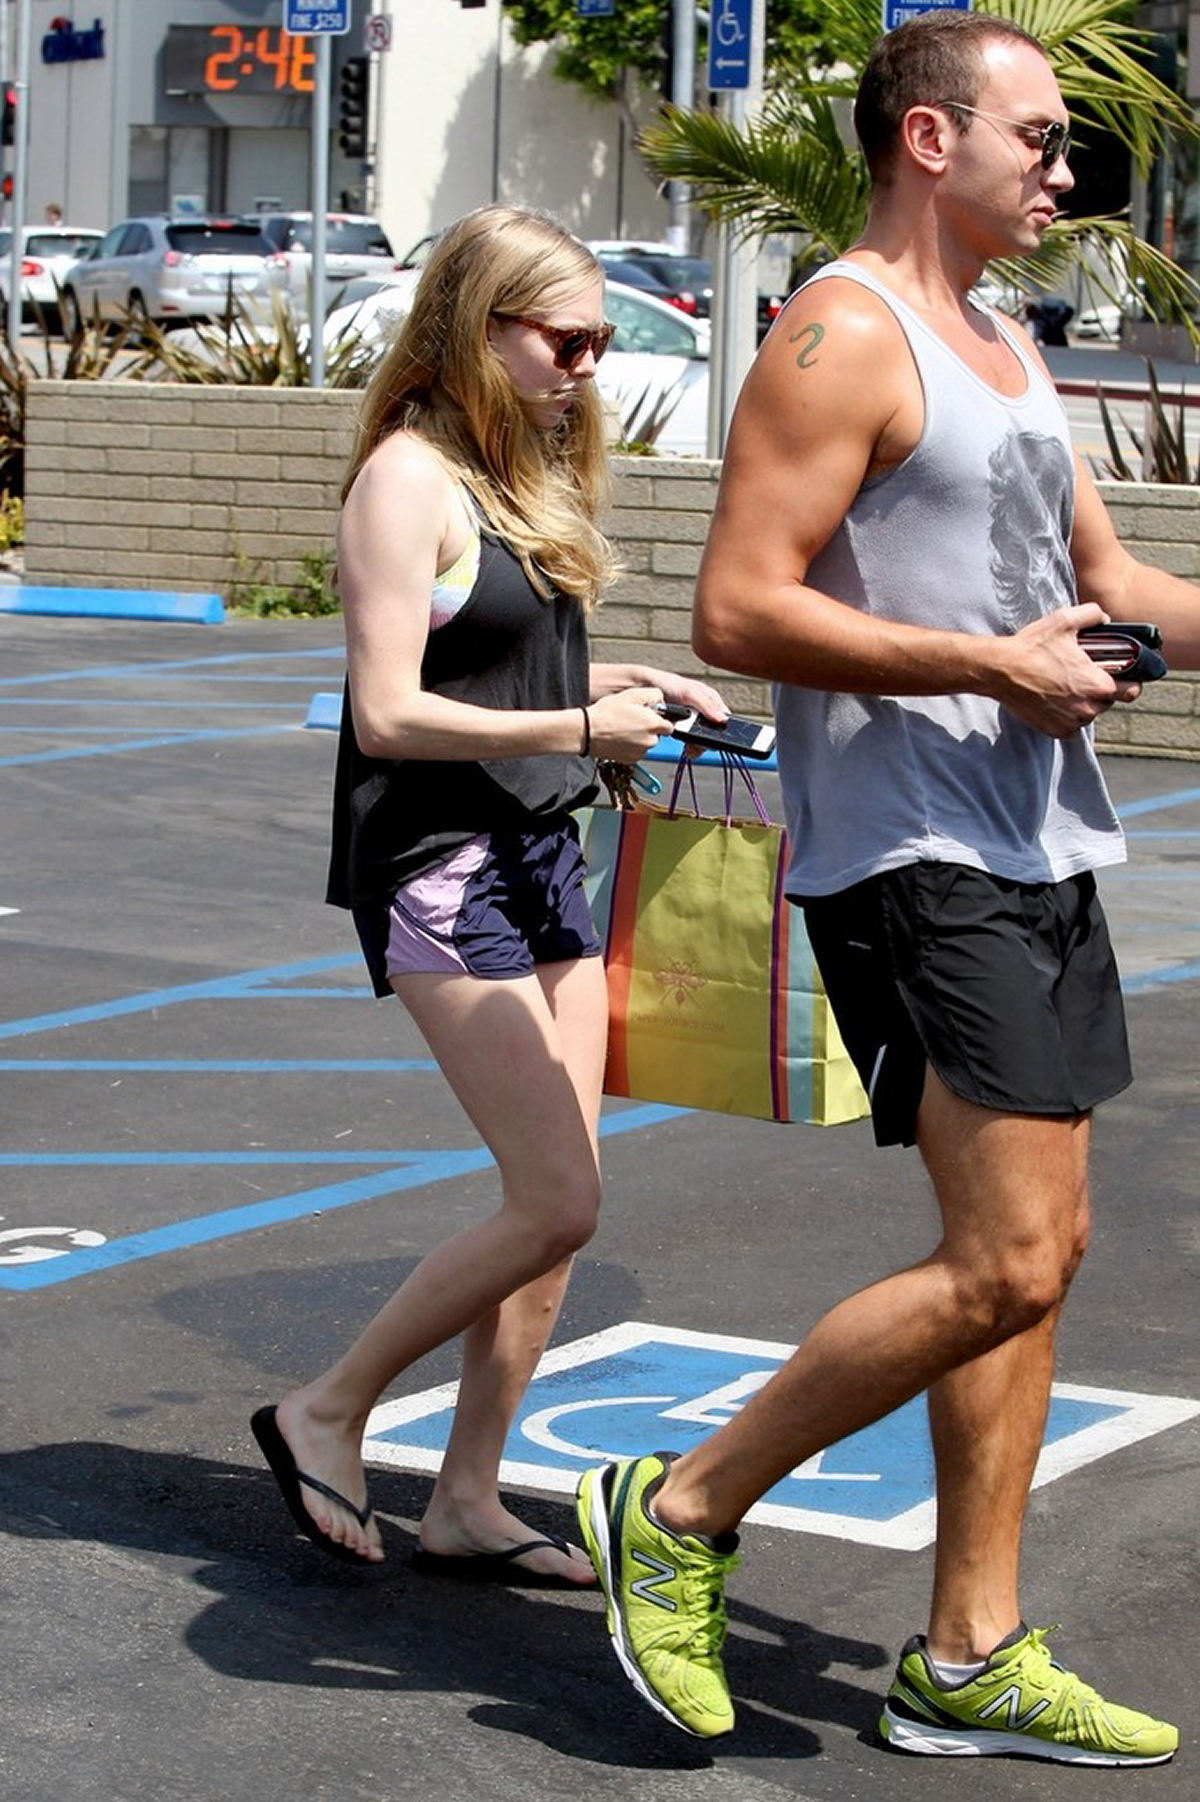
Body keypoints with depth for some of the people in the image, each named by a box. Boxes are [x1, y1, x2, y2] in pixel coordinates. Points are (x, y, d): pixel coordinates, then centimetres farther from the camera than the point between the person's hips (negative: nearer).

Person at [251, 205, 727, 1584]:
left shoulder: (522, 474, 15)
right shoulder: (407, 480, -12)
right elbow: (392, 712, -18)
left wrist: (632, 681, 8)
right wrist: (580, 728, -21)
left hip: (540, 854, 9)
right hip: (436, 865, -9)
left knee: (550, 1208, 6)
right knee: (557, 1201, -11)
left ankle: (468, 1499, 14)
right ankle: (327, 1413, 5)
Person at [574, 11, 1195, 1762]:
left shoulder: (1006, 352, 19)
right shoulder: (842, 337, -11)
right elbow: (739, 610, -19)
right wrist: (993, 666, -19)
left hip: (1038, 851, 10)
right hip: (911, 855, -10)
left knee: (1037, 1250, 9)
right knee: (1004, 1262, -14)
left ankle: (969, 1661, 16)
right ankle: (680, 1513, 2)